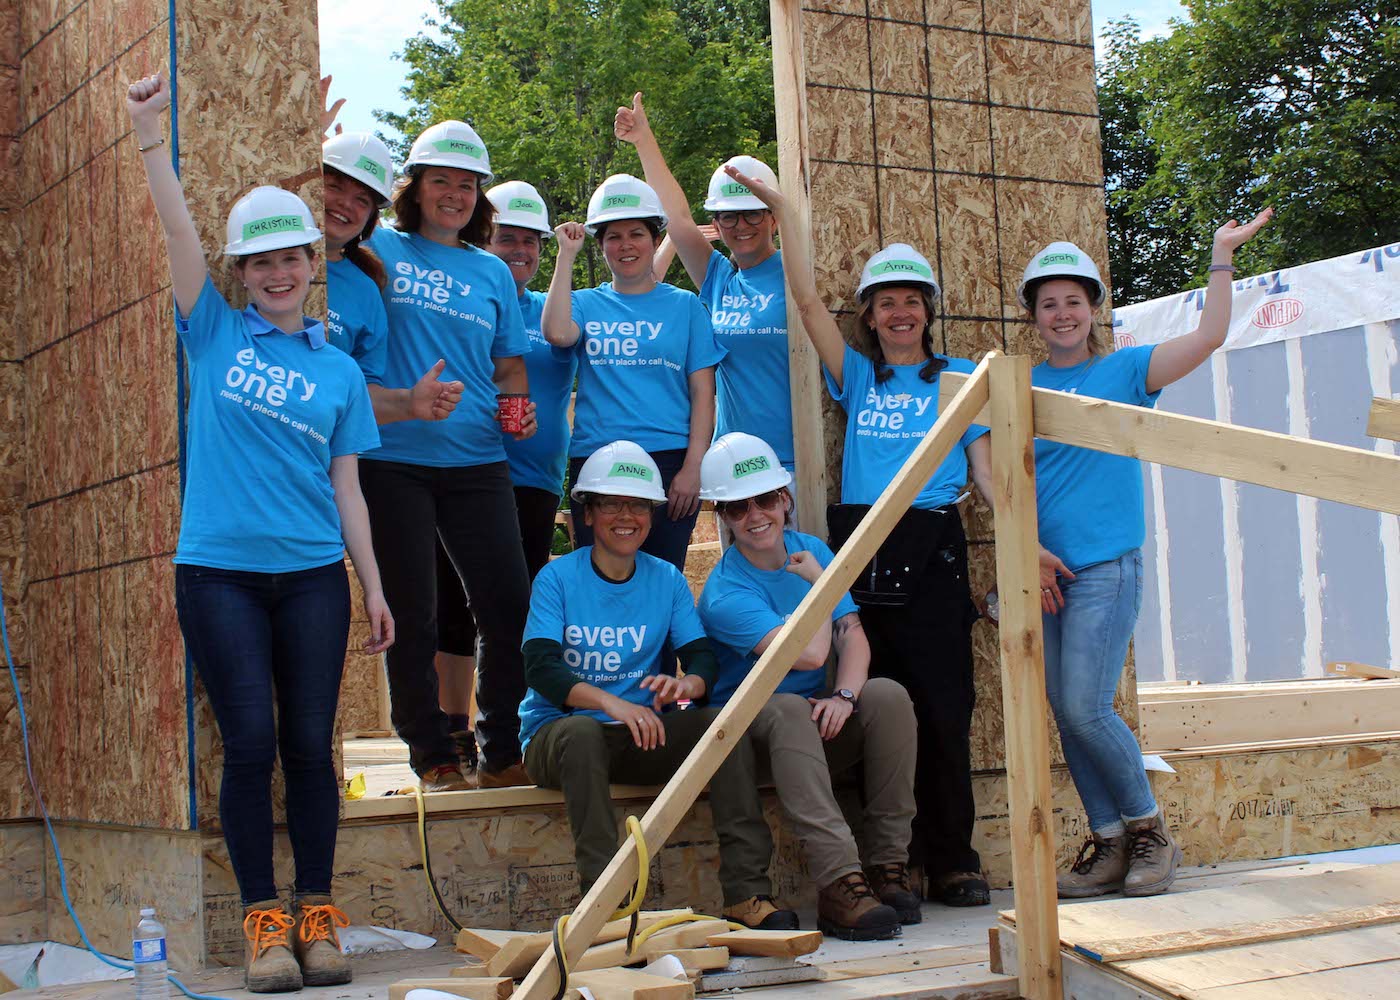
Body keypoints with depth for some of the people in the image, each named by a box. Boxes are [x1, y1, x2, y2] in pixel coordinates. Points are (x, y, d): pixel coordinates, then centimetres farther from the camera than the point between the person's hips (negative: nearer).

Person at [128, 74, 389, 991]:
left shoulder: (338, 371, 10)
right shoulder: (216, 336, 6)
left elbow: (346, 488, 11)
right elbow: (180, 232, -6)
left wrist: (375, 587, 8)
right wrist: (151, 135, -18)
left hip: (313, 574, 2)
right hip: (220, 572, -1)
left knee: (311, 744, 2)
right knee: (251, 745, -3)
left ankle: (317, 916, 12)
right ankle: (262, 919, 6)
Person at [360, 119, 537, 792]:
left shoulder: (493, 273, 15)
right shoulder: (379, 251, 5)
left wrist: (518, 407, 0)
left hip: (477, 463, 3)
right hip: (393, 461, -3)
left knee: (509, 604, 0)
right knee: (412, 616, 2)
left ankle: (502, 753, 15)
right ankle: (433, 758, 15)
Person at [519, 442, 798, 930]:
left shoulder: (667, 579, 8)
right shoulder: (557, 578, -4)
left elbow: (703, 657, -1)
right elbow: (541, 668, -17)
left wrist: (685, 685, -27)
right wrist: (612, 703, -34)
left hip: (641, 735, 3)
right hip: (555, 730, -3)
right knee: (582, 732, -37)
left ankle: (746, 894, -27)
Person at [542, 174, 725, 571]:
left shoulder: (684, 305, 10)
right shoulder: (586, 304, 12)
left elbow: (703, 394, 4)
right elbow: (556, 332, -13)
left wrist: (693, 467, -7)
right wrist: (567, 255, -3)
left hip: (669, 462, -1)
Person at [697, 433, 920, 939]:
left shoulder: (811, 551, 5)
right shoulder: (725, 593, -16)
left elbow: (852, 636, -5)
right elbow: (811, 653, -27)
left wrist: (844, 695, -26)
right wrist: (819, 581, -10)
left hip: (818, 730, 5)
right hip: (749, 728, -5)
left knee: (888, 695, -23)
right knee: (790, 709, -38)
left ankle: (888, 865, -21)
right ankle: (840, 885, -46)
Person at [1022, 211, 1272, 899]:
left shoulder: (1124, 370, 5)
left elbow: (1209, 334, -7)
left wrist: (1222, 254, -7)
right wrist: (1027, 549, -5)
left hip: (1105, 565, -4)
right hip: (1041, 569, 4)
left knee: (1086, 708, -13)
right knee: (1064, 714, 2)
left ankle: (1149, 829, 6)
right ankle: (1109, 845, 13)